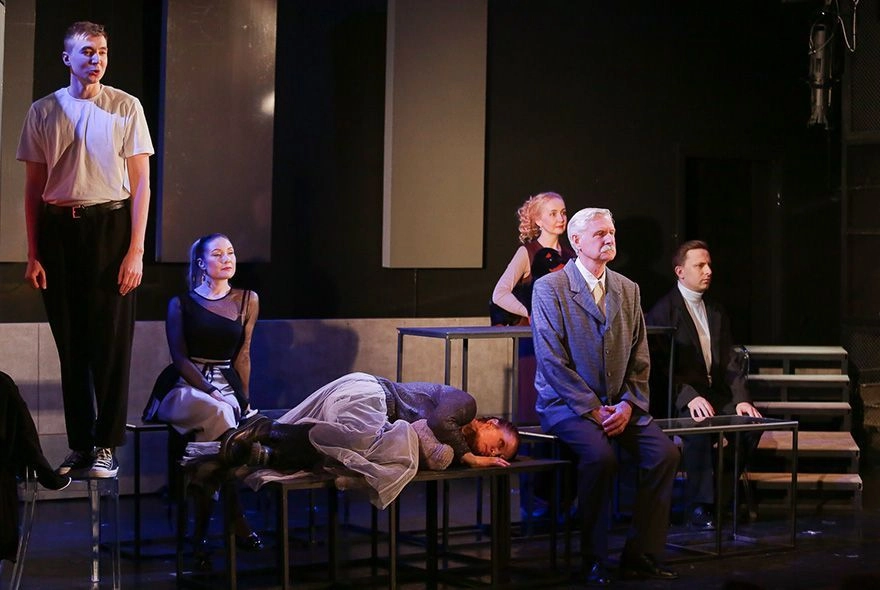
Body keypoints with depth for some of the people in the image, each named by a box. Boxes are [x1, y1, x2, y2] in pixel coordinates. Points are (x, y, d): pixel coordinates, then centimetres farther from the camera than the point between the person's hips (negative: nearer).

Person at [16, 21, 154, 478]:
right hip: (58, 228, 2)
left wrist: (136, 251, -7)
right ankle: (79, 444, 14)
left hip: (109, 224, -2)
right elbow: (34, 187, 9)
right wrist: (33, 254, 3)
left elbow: (140, 184, 0)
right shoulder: (43, 112, 7)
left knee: (110, 341, -1)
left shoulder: (126, 108, 1)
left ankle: (106, 445, 7)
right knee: (70, 341, 6)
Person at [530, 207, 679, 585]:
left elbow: (639, 359, 11)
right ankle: (594, 562, -15)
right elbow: (552, 361, -12)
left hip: (619, 404, 5)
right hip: (567, 403, -5)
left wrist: (628, 405, -6)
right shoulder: (549, 288, -6)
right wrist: (593, 410, -17)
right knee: (600, 455, -32)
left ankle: (640, 556, -6)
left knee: (664, 453, -17)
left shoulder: (628, 290, 11)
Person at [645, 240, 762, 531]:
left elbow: (730, 362, 12)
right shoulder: (663, 310, -3)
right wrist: (690, 397, -26)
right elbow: (661, 366, -12)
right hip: (679, 397, -6)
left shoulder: (717, 312, 18)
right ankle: (700, 505, -25)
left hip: (716, 394, 6)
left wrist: (741, 399, -5)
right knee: (699, 427, -35)